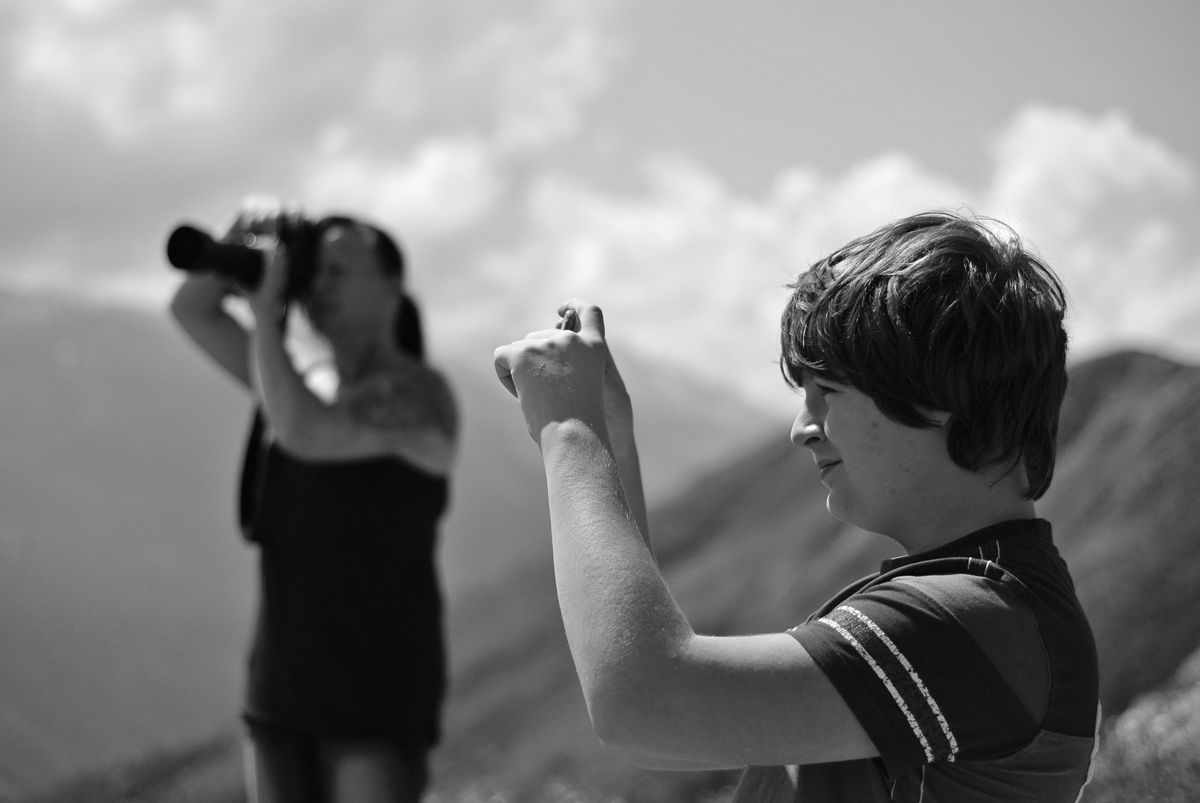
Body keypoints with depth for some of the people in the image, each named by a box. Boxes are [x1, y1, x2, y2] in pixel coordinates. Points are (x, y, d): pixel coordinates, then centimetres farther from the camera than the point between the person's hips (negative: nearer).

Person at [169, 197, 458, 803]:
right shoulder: (312, 386, 11)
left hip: (380, 691, -8)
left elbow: (305, 435, -28)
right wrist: (245, 234, -6)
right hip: (284, 684, 8)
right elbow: (191, 310, 11)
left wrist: (264, 309, -19)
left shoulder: (418, 395, -13)